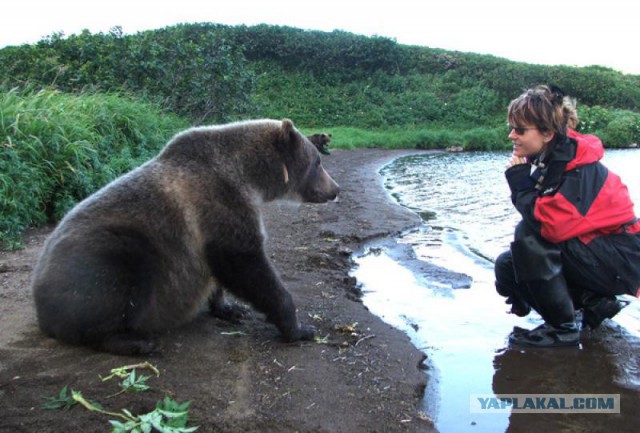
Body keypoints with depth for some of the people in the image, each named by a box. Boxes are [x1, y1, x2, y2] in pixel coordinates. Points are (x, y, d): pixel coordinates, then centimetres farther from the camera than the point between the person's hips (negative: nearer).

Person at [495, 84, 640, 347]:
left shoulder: (579, 169, -24)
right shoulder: (547, 160, 2)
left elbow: (553, 226, -37)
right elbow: (544, 216, 9)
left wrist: (521, 184, -25)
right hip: (588, 250, 9)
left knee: (527, 234, -28)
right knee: (506, 268, 1)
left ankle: (563, 328, -15)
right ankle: (593, 302, 8)